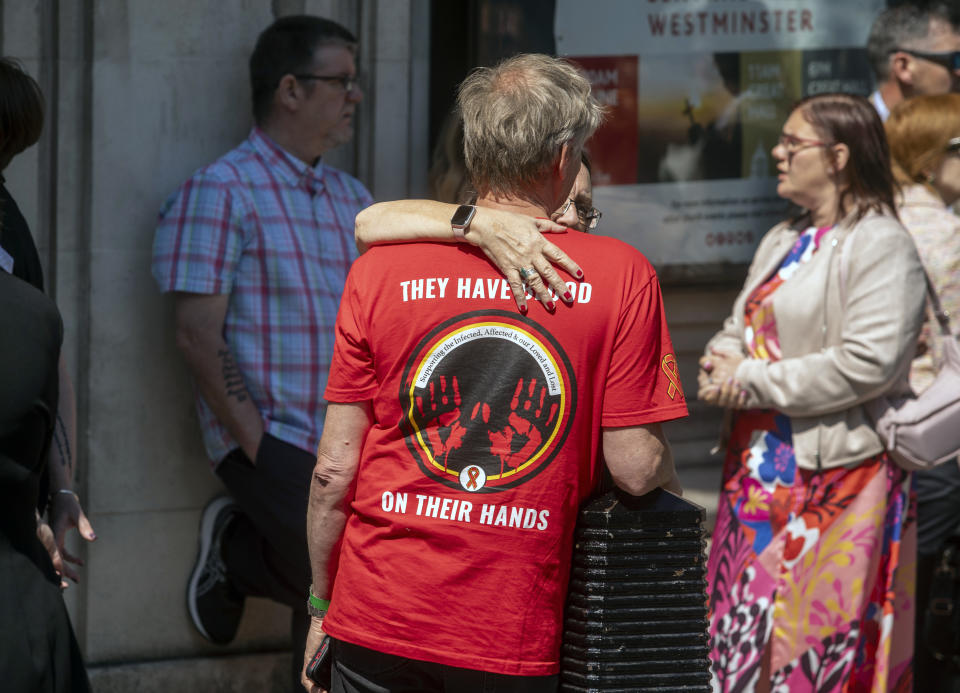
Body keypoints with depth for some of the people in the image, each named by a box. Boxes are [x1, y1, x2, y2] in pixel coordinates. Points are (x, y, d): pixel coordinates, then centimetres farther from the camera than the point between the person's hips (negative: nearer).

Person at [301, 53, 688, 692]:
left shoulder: (378, 270, -2)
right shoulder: (622, 276, -6)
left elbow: (334, 470, -1)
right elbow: (636, 468, -7)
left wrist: (323, 606, 12)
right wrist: (670, 474, 16)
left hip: (376, 622, 2)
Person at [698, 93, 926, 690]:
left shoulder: (881, 246, -10)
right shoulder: (783, 242, 18)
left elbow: (867, 363, -20)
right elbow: (740, 329, 22)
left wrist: (753, 384, -15)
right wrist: (722, 362, -4)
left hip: (837, 473, -8)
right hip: (759, 466, 8)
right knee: (746, 636, 7)